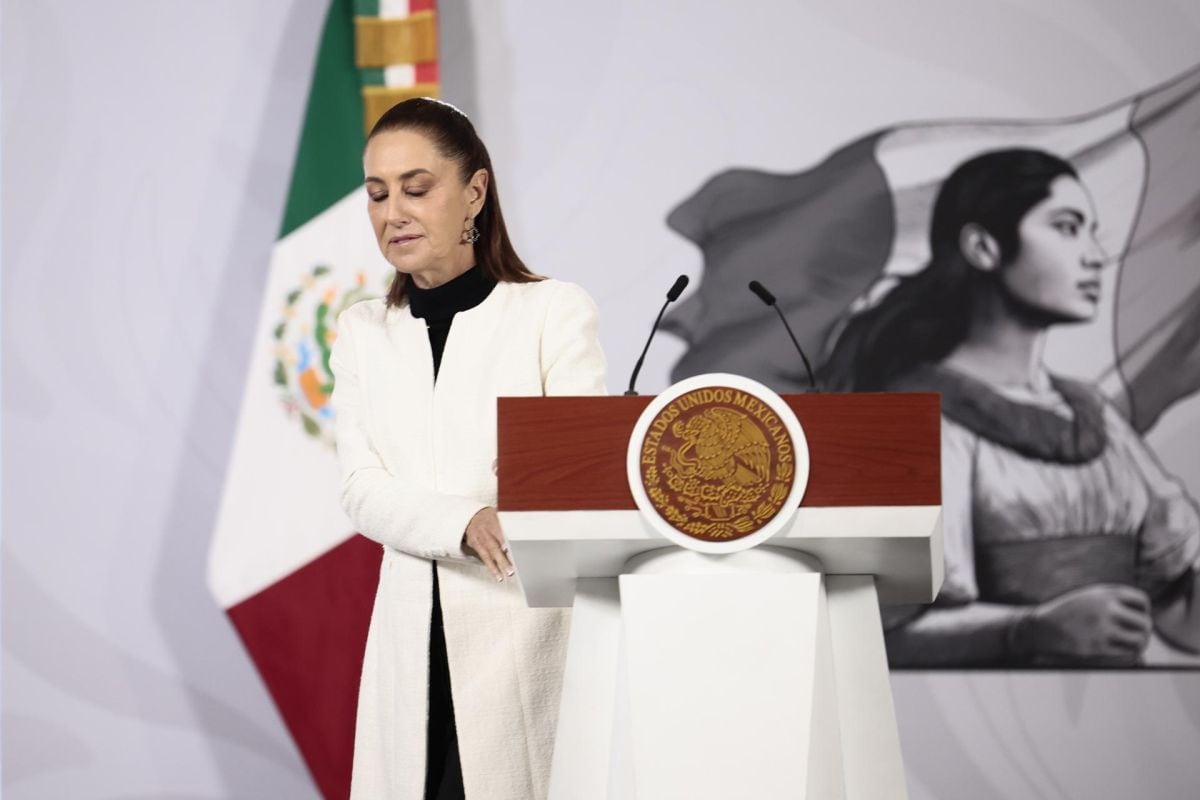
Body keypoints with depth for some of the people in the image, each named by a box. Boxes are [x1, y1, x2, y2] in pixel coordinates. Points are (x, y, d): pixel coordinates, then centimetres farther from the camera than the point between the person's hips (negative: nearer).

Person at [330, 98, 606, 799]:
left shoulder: (555, 311, 1)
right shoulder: (363, 332, 13)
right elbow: (364, 493, 2)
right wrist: (463, 523, -18)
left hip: (523, 625, -3)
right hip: (411, 639, 4)